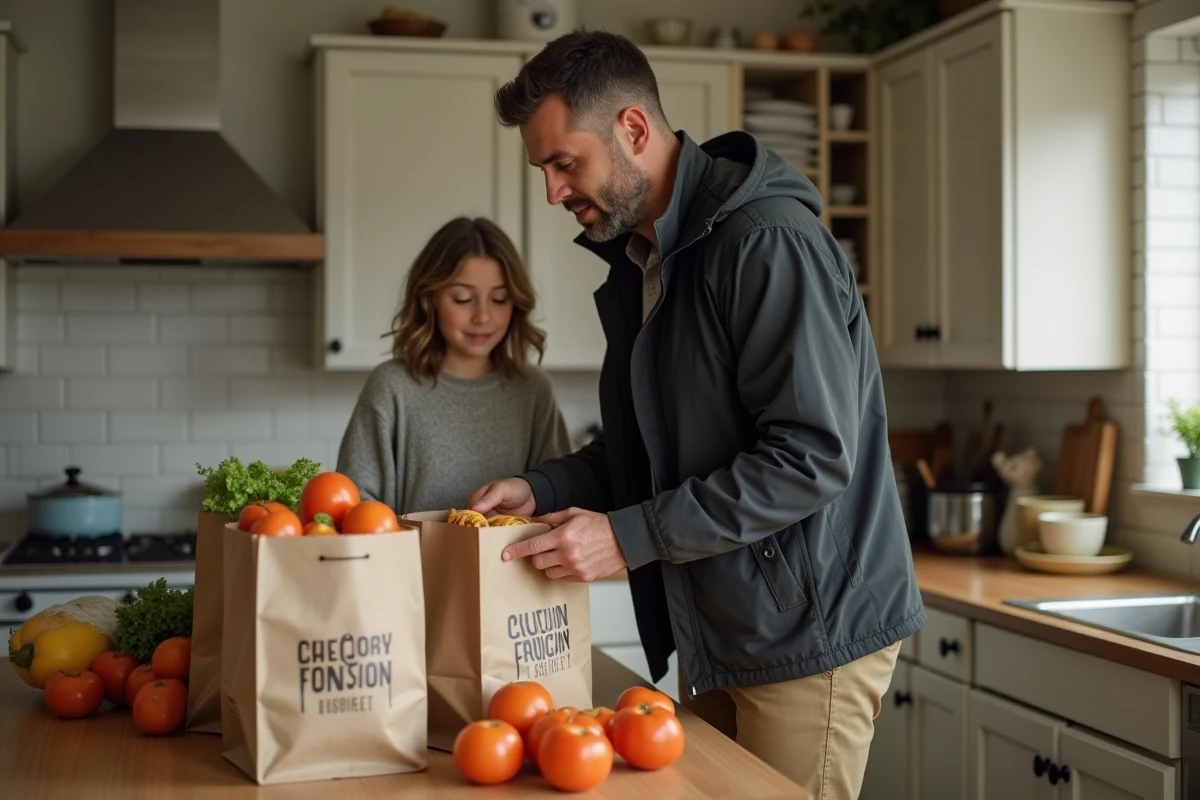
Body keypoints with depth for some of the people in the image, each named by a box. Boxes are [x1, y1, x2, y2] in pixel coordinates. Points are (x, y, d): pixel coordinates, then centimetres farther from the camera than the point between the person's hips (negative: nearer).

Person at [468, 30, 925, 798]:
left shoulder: (770, 244, -19)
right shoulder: (637, 260, 11)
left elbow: (813, 457, -24)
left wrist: (629, 537, -23)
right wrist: (541, 490, 1)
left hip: (808, 633, -8)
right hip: (714, 635, 8)